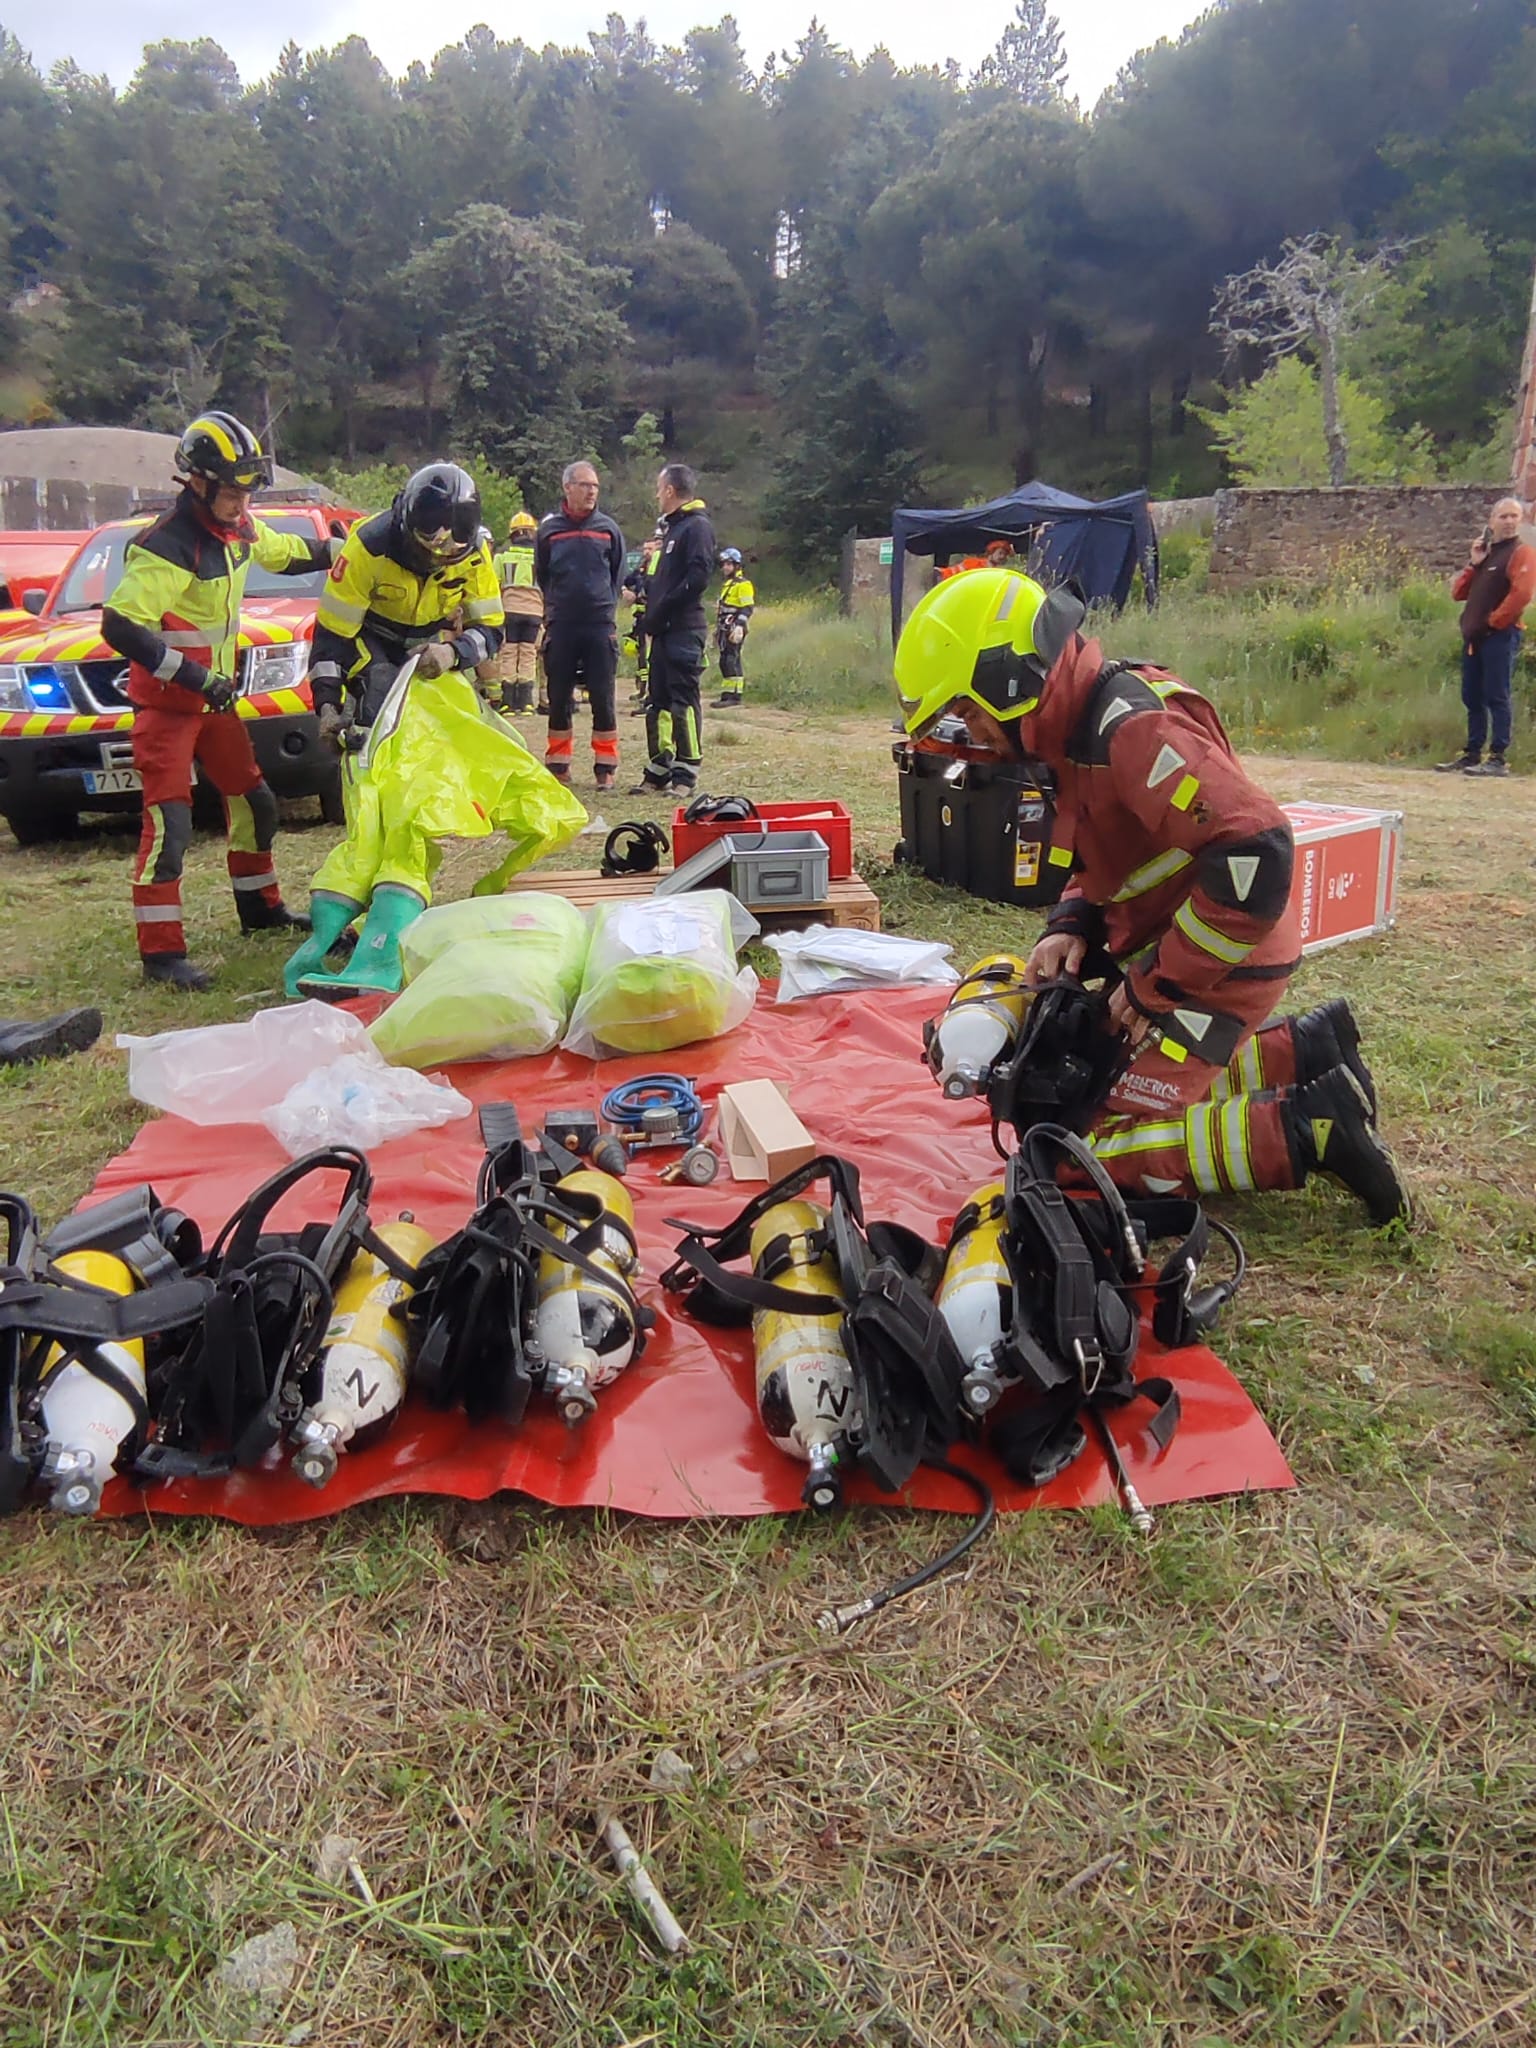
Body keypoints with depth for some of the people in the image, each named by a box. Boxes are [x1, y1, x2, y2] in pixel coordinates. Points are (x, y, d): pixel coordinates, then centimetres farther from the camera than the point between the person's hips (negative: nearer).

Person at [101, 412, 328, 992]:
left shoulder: (238, 530, 3)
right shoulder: (167, 548, -24)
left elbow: (284, 552, 25)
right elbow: (120, 627, -29)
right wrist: (193, 675, -32)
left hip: (214, 697, 9)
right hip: (165, 703, -9)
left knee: (254, 801, 17)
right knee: (169, 822, -14)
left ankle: (261, 909, 35)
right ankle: (161, 952, -11)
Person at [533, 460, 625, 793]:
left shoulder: (607, 528, 6)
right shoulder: (549, 529, 5)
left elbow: (618, 575, 14)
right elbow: (541, 576, 14)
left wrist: (604, 606, 8)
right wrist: (557, 606, 11)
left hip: (600, 625, 0)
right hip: (560, 627, 0)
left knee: (603, 698, -1)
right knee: (559, 698, 5)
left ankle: (606, 765, 7)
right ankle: (558, 763, 15)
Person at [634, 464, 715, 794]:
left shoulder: (697, 526, -7)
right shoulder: (674, 527, 22)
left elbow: (698, 576, -19)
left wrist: (661, 611, -17)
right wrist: (652, 614, 11)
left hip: (684, 631, -9)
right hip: (664, 630, 9)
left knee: (683, 699, -8)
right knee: (659, 700, 11)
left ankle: (686, 773, -3)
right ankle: (659, 770, 17)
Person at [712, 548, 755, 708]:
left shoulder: (743, 584, -8)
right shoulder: (727, 583, 22)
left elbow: (747, 609, -15)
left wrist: (739, 627, -24)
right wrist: (718, 628, 26)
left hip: (734, 629, -9)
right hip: (725, 629, 9)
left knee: (731, 661, -14)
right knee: (725, 662, 8)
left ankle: (734, 695, -15)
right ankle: (727, 694, 12)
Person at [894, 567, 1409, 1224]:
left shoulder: (1134, 727, -26)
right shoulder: (1076, 728, 6)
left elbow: (1255, 854, -33)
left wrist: (1158, 986, -25)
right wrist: (1071, 926, -1)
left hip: (1218, 966, -10)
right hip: (1160, 951, 10)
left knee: (1098, 1150, -9)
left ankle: (1307, 1131, -7)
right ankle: (1303, 1052, 23)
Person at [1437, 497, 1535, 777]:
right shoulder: (1485, 552, 21)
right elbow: (1458, 593, 15)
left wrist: (1494, 620, -14)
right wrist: (1473, 564, 3)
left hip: (1501, 635, -8)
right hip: (1474, 636, 8)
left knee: (1496, 697, -10)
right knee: (1472, 698, 10)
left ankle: (1499, 759, -9)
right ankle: (1472, 754, 17)